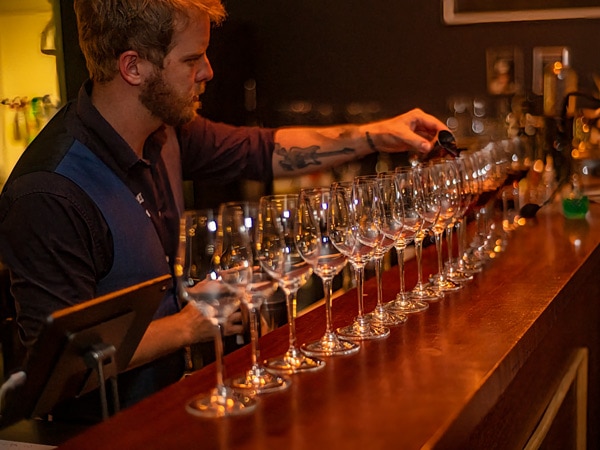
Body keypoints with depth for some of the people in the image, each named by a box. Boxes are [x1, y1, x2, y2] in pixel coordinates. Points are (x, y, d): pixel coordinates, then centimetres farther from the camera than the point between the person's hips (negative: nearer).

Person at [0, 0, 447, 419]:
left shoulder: (163, 131, -2)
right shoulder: (50, 195, -27)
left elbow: (264, 150, 13)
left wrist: (376, 135, 8)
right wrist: (190, 326, -21)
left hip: (168, 388, 8)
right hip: (106, 425, -7)